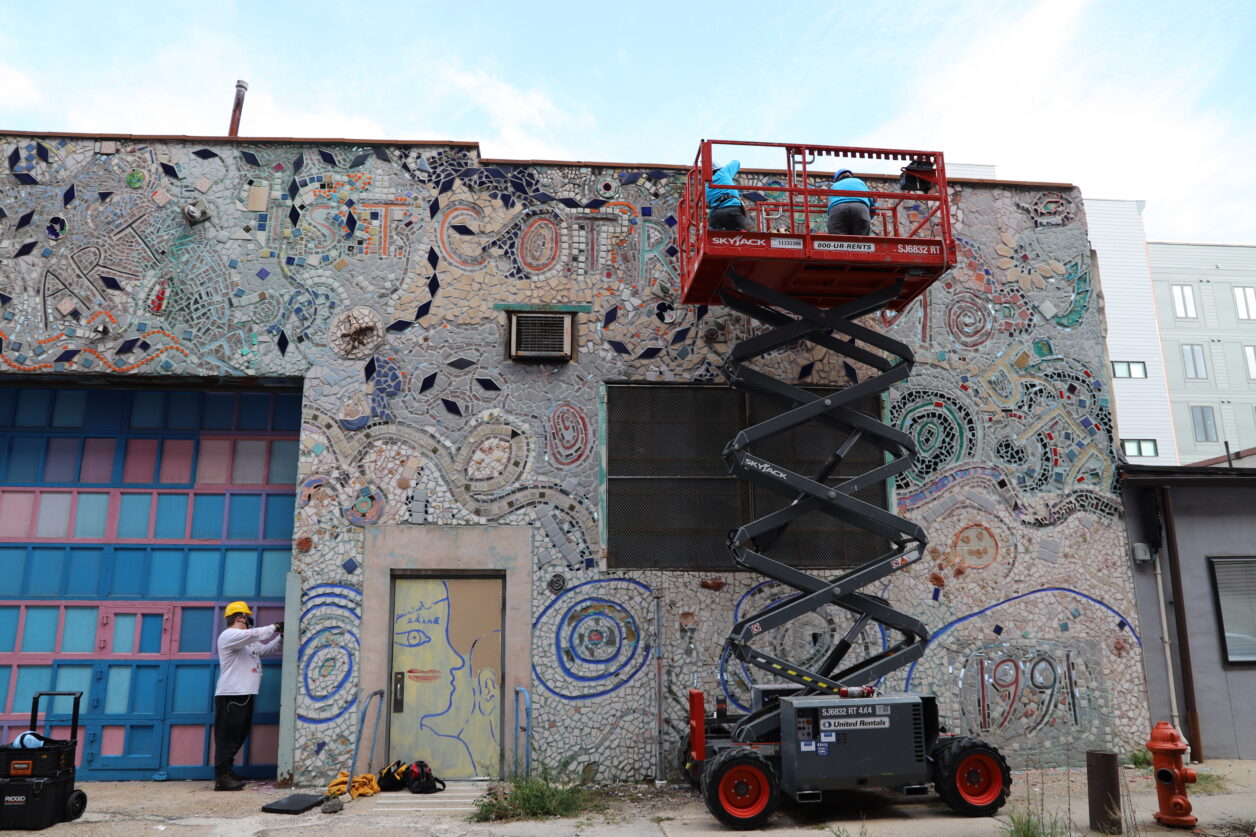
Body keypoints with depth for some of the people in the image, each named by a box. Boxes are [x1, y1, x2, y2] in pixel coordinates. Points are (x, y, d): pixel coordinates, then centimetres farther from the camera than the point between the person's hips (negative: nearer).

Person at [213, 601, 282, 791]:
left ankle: (225, 772, 21)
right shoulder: (229, 635, -11)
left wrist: (280, 637, 14)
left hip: (244, 695, 10)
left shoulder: (246, 641, 23)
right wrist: (275, 627, -15)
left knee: (238, 736, 13)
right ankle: (222, 778, -9)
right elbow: (254, 634, -26)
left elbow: (263, 649, 27)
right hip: (231, 695, -10)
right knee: (227, 737, -9)